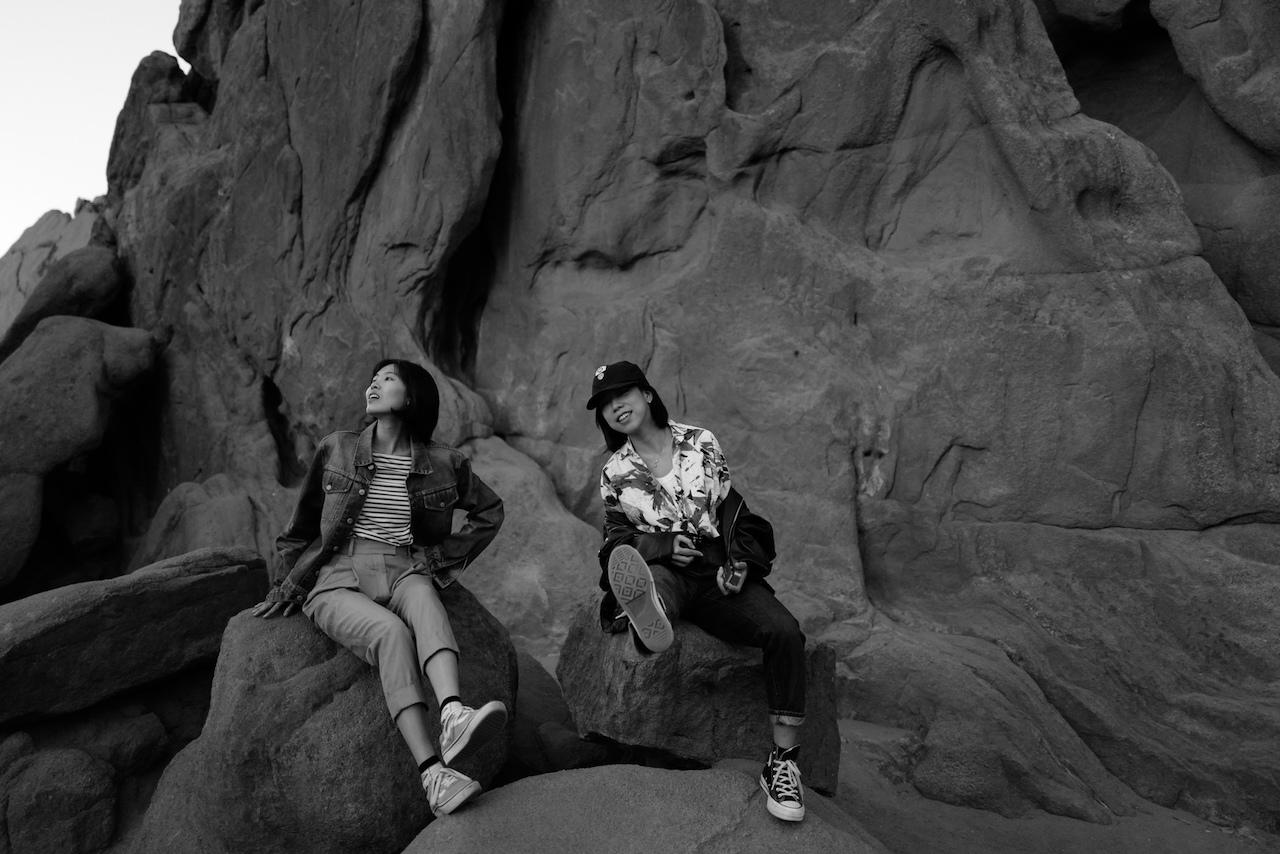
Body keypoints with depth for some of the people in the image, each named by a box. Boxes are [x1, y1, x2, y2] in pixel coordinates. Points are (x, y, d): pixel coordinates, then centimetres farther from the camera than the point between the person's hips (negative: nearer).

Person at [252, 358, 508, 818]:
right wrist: (288, 587, 17)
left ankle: (454, 716, -59)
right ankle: (433, 773, -44)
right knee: (392, 630, -33)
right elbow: (303, 525, 19)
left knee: (423, 597, -36)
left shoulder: (441, 462, 9)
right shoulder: (337, 449, 9)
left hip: (403, 572, 1)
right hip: (337, 581, -1)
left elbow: (490, 511, 21)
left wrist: (444, 559, 11)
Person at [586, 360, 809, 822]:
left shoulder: (700, 442, 12)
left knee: (784, 631, -25)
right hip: (660, 573, -1)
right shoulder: (614, 473, 13)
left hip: (719, 573, 1)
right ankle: (647, 613, -78)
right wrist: (664, 545, -8)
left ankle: (783, 762, -20)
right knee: (640, 576, -40)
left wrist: (737, 562, -6)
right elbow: (616, 539, 12)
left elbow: (733, 510, 11)